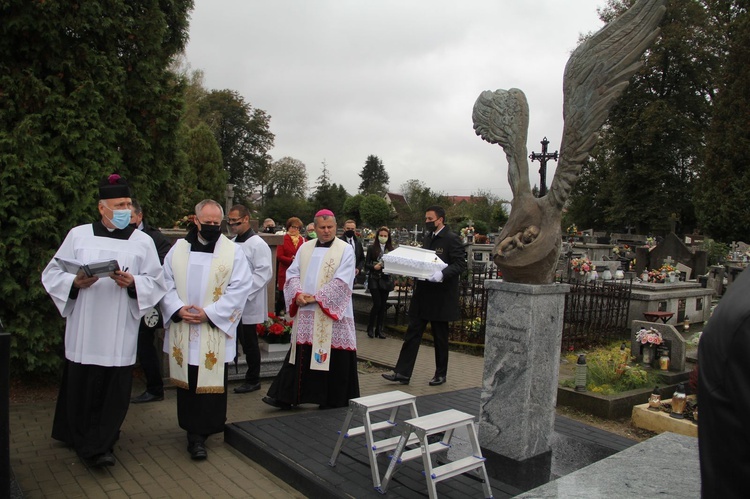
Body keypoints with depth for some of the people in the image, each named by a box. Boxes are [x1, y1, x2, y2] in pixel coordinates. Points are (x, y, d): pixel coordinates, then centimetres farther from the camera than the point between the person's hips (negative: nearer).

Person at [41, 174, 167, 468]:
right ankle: (79, 438, 23)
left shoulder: (143, 242, 5)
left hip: (120, 331, 0)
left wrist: (133, 283, -15)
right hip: (84, 328, 0)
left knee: (114, 389, 2)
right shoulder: (78, 235, 6)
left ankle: (97, 447, 15)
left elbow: (156, 283, 3)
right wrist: (75, 282, -12)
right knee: (80, 386, 5)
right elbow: (52, 273, 7)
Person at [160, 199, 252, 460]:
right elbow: (166, 282, 7)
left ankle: (197, 434, 7)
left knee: (210, 383, -2)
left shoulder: (233, 251, 0)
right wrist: (177, 309, -10)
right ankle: (195, 432, 23)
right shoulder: (179, 248, 8)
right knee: (186, 381, 9)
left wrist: (209, 313, -14)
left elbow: (239, 288, -7)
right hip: (182, 330, 3)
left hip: (215, 331, -3)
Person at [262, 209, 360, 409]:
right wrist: (297, 293, -8)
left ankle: (332, 401, 15)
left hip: (331, 314, -4)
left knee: (332, 357, 1)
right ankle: (286, 397, 18)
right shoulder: (305, 248, 12)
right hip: (305, 313, 4)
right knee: (300, 354, 10)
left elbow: (341, 281, -12)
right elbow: (292, 273, 10)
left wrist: (316, 297, -14)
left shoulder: (345, 250, -3)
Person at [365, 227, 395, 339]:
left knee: (383, 305, 6)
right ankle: (370, 328, 9)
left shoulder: (391, 249, 6)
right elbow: (366, 264, -1)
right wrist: (374, 267, -19)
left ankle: (379, 329, 17)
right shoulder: (372, 248, 0)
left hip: (386, 280, 3)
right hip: (374, 279, -3)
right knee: (377, 304, -9)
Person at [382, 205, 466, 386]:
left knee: (440, 336, 7)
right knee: (412, 332, 4)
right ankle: (402, 373, 7)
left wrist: (442, 274, -30)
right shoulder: (428, 238, 13)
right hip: (423, 293, 7)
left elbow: (460, 264, -16)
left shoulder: (452, 239, -10)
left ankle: (441, 374, 23)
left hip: (440, 296, -7)